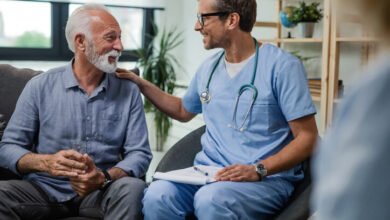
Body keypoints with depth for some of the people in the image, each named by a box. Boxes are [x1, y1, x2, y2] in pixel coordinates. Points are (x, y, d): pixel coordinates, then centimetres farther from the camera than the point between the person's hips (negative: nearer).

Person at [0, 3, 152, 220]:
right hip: (45, 190, 0)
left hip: (101, 192, 0)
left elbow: (140, 153, -2)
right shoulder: (40, 87, 1)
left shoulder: (128, 91, 4)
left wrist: (104, 178, -23)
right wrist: (46, 162, -22)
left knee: (132, 188, -32)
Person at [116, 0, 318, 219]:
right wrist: (141, 83, 25)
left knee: (210, 199, -36)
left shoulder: (283, 65, -6)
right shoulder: (208, 68, 14)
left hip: (267, 178, -5)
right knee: (157, 195, -26)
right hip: (207, 173, 5)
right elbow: (183, 111, 34)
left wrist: (258, 170, -21)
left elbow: (307, 137, -9)